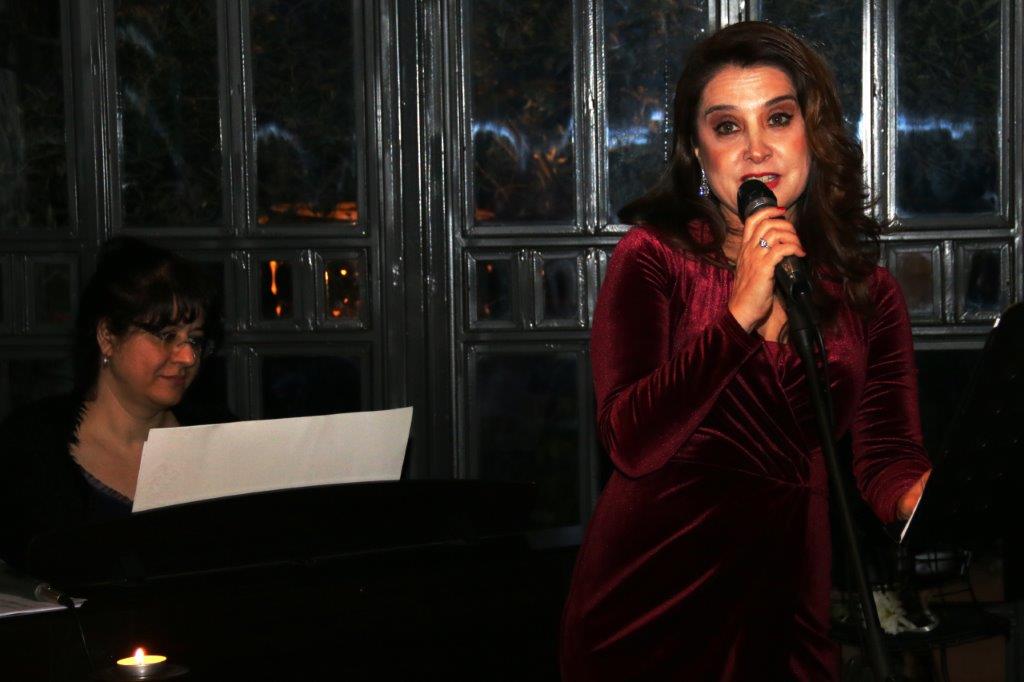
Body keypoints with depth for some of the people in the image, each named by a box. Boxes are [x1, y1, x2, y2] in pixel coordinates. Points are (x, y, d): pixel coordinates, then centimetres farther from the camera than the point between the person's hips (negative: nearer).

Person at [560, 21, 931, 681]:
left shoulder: (866, 288, 5)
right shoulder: (653, 258, -4)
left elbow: (887, 458, -3)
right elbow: (632, 442, -16)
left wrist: (936, 502, -25)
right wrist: (742, 314, -22)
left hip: (790, 612, 3)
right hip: (650, 604, -3)